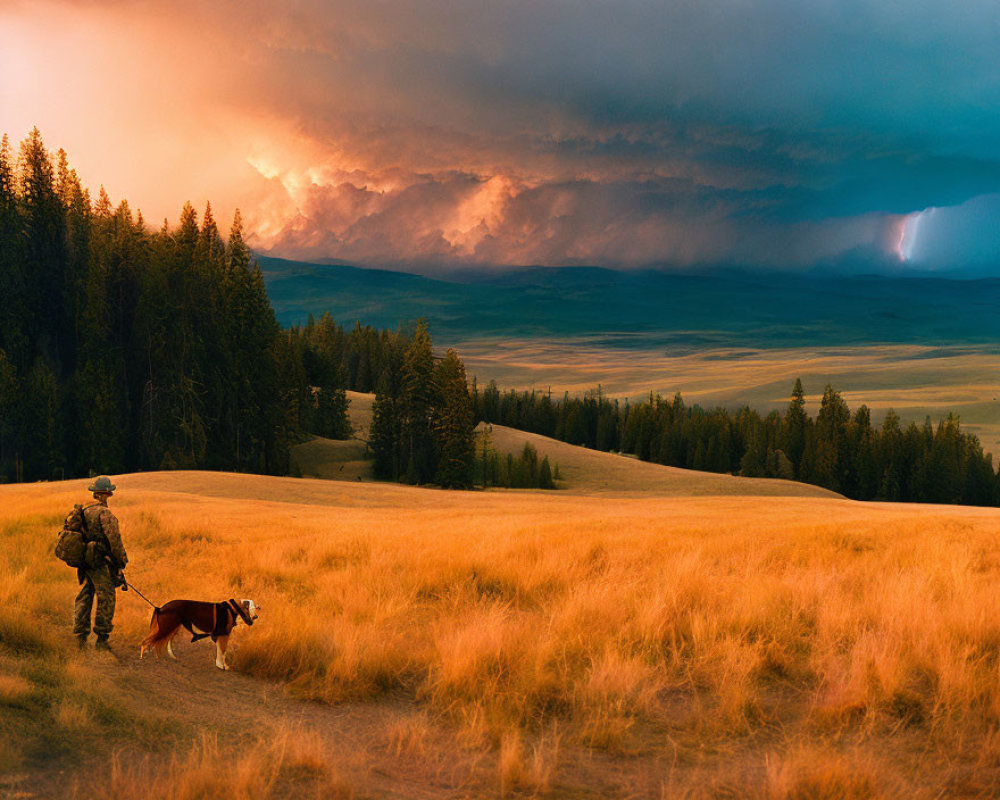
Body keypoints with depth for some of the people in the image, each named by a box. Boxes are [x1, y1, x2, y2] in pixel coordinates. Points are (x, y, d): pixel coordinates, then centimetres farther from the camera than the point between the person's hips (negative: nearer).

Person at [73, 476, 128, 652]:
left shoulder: (83, 511, 11)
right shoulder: (105, 513, -14)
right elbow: (114, 540, -16)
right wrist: (121, 563, -7)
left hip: (85, 563, 8)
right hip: (100, 564, -8)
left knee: (84, 599, 13)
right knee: (106, 600, -1)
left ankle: (80, 637, 13)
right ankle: (102, 640, 0)